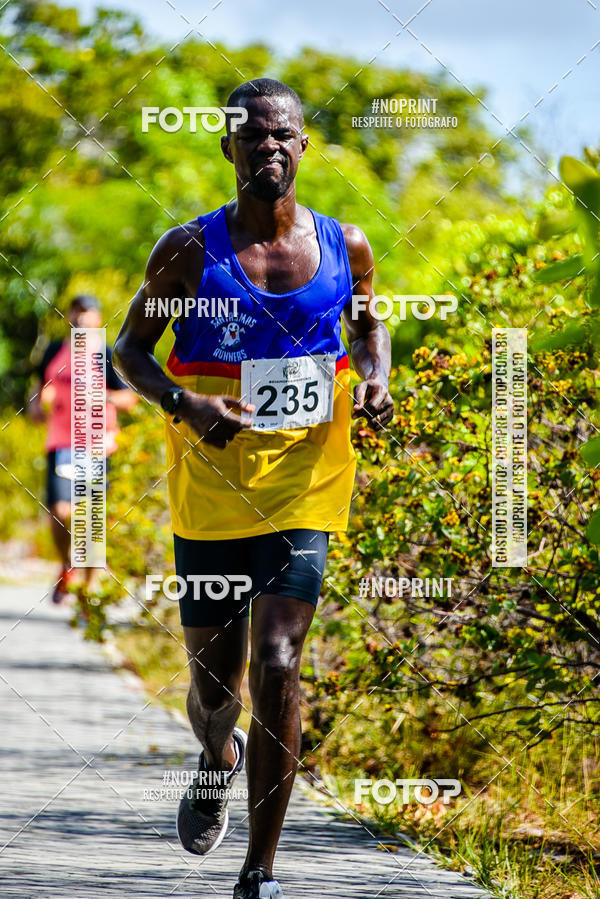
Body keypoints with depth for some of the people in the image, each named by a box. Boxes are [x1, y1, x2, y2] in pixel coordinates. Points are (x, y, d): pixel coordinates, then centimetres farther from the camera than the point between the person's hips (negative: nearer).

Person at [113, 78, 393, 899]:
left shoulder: (346, 248, 2)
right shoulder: (189, 252, -4)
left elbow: (367, 325, 22)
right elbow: (131, 350, 4)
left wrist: (376, 379, 0)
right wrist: (184, 404, -15)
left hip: (304, 487, 0)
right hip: (210, 490, 0)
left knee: (277, 665, -12)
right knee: (214, 680, 7)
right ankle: (218, 760, 47)